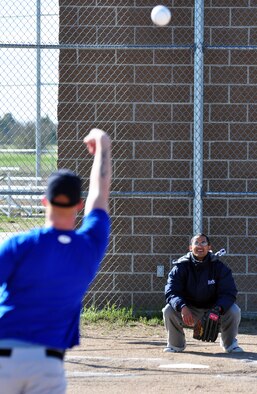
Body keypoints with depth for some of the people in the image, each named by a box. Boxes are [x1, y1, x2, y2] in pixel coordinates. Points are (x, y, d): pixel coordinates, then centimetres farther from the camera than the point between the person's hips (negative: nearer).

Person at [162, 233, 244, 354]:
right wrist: (182, 307, -44)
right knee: (168, 310, -28)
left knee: (234, 311, -25)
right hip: (188, 310, 0)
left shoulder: (219, 266, -14)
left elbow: (228, 293, -18)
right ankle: (176, 344, 0)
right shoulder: (181, 267, -14)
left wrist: (218, 309, -39)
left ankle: (229, 343, 5)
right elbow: (171, 292, -22)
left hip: (213, 308, 0)